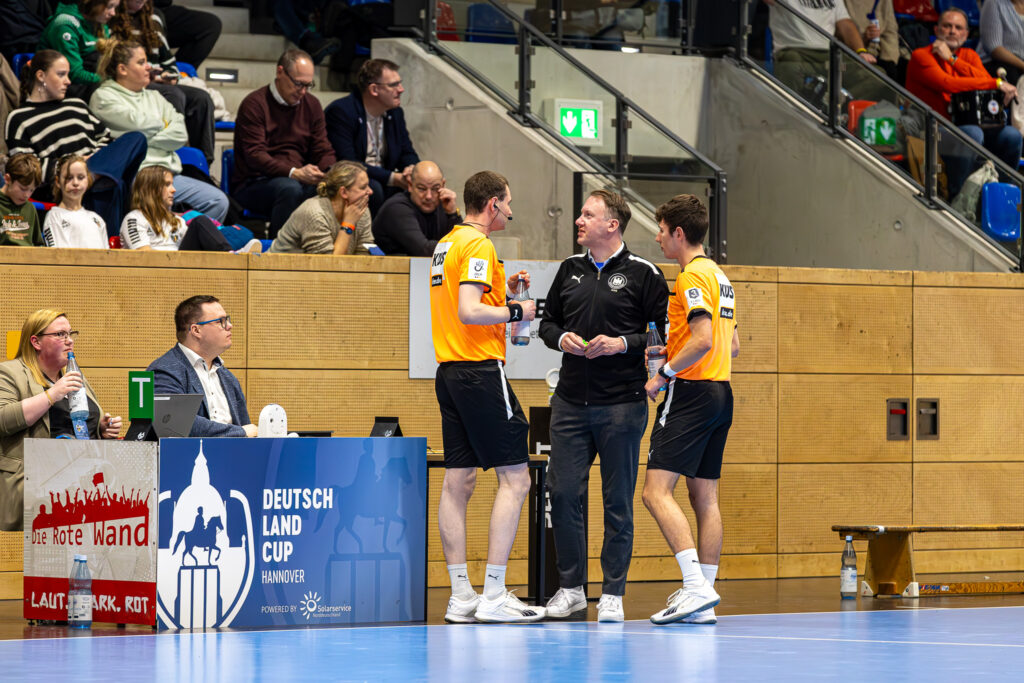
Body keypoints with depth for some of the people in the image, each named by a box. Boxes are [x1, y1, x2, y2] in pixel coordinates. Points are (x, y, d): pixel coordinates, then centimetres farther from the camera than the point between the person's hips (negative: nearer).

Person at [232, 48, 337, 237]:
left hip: (299, 179, 5)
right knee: (290, 188, -38)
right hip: (253, 184, -5)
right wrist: (294, 173, -31)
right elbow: (255, 155, -16)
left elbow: (323, 151, 13)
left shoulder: (312, 105, 14)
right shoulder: (254, 104, -6)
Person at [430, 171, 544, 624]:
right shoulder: (477, 245, -12)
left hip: (450, 372, 10)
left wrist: (503, 290, 17)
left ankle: (461, 595, 7)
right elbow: (468, 312, -21)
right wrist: (516, 311, -9)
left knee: (458, 481, 7)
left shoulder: (447, 243, 17)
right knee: (514, 479, -7)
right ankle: (493, 596, -11)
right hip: (480, 371, -10)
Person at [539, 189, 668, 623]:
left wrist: (624, 343, -14)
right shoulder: (569, 270, 12)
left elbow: (666, 331, -3)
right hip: (571, 401, 4)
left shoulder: (642, 274, -2)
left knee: (618, 500, 1)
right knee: (563, 492, 0)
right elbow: (547, 322, 20)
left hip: (622, 405, -4)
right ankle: (571, 586, 12)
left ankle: (613, 594, 9)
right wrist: (561, 338, 0)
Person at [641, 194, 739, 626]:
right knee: (704, 497, 8)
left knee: (656, 491, -13)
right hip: (720, 393, 10)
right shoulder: (719, 277, 17)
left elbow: (703, 339, -23)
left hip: (690, 392, -10)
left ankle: (696, 587, -24)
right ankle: (704, 601, 7)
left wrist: (663, 374, -15)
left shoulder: (693, 277, -12)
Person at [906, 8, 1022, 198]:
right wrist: (998, 83, -20)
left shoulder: (969, 56, 17)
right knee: (972, 134, -35)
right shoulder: (921, 56, -3)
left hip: (967, 123, 6)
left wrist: (952, 60, -11)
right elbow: (947, 84, -19)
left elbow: (985, 80, -3)